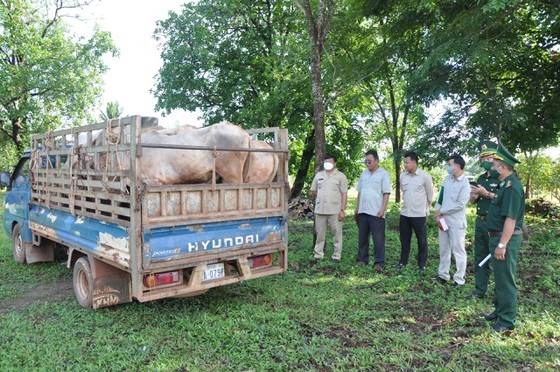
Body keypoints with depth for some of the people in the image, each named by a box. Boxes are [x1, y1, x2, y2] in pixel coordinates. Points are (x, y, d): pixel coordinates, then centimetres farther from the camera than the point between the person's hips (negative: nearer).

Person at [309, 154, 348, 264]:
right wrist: (322, 197, 10)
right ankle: (318, 255, 17)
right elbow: (313, 191, 20)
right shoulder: (318, 175, 12)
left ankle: (336, 256, 11)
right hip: (320, 210, 4)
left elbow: (344, 194, -4)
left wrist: (342, 210, -10)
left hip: (335, 211, -3)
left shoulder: (340, 176, 0)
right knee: (319, 234, 9)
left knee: (337, 234, 2)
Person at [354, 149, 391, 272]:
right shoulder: (364, 173, 12)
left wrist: (382, 209, -17)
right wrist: (358, 207, 13)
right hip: (363, 211, 6)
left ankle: (379, 262, 4)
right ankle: (362, 259, 23)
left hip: (376, 212, -6)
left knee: (378, 238, -2)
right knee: (362, 237, 12)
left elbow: (386, 194, -10)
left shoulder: (383, 174, -6)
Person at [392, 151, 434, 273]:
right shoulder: (402, 176, 3)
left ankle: (422, 265, 16)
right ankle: (403, 261, 27)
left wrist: (426, 210, 6)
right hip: (404, 214, 5)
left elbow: (430, 195, 0)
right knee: (404, 239, 14)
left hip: (419, 214, -5)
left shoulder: (425, 177, -11)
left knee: (422, 241, 5)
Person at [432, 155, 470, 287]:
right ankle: (443, 275, 26)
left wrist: (441, 211, -13)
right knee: (444, 249, 15)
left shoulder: (465, 183, -12)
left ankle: (459, 279, 11)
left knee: (458, 250, 2)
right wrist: (437, 213, -3)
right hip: (443, 219, 7)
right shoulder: (447, 179, 8)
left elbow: (461, 204, -18)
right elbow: (440, 197, 10)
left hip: (456, 221, -7)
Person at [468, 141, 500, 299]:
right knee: (480, 258, 13)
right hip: (480, 222, 8)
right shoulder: (481, 178, 14)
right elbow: (473, 202, 20)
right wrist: (473, 195, -2)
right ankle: (480, 290, 23)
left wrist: (486, 193, -21)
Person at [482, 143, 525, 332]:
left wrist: (502, 244, -25)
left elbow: (511, 218, -25)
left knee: (505, 279, 0)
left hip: (506, 239, -10)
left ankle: (507, 320, 11)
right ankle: (499, 310, 34)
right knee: (500, 277, 20)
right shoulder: (505, 184, 11)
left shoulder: (512, 186, -20)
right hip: (498, 237, 11)